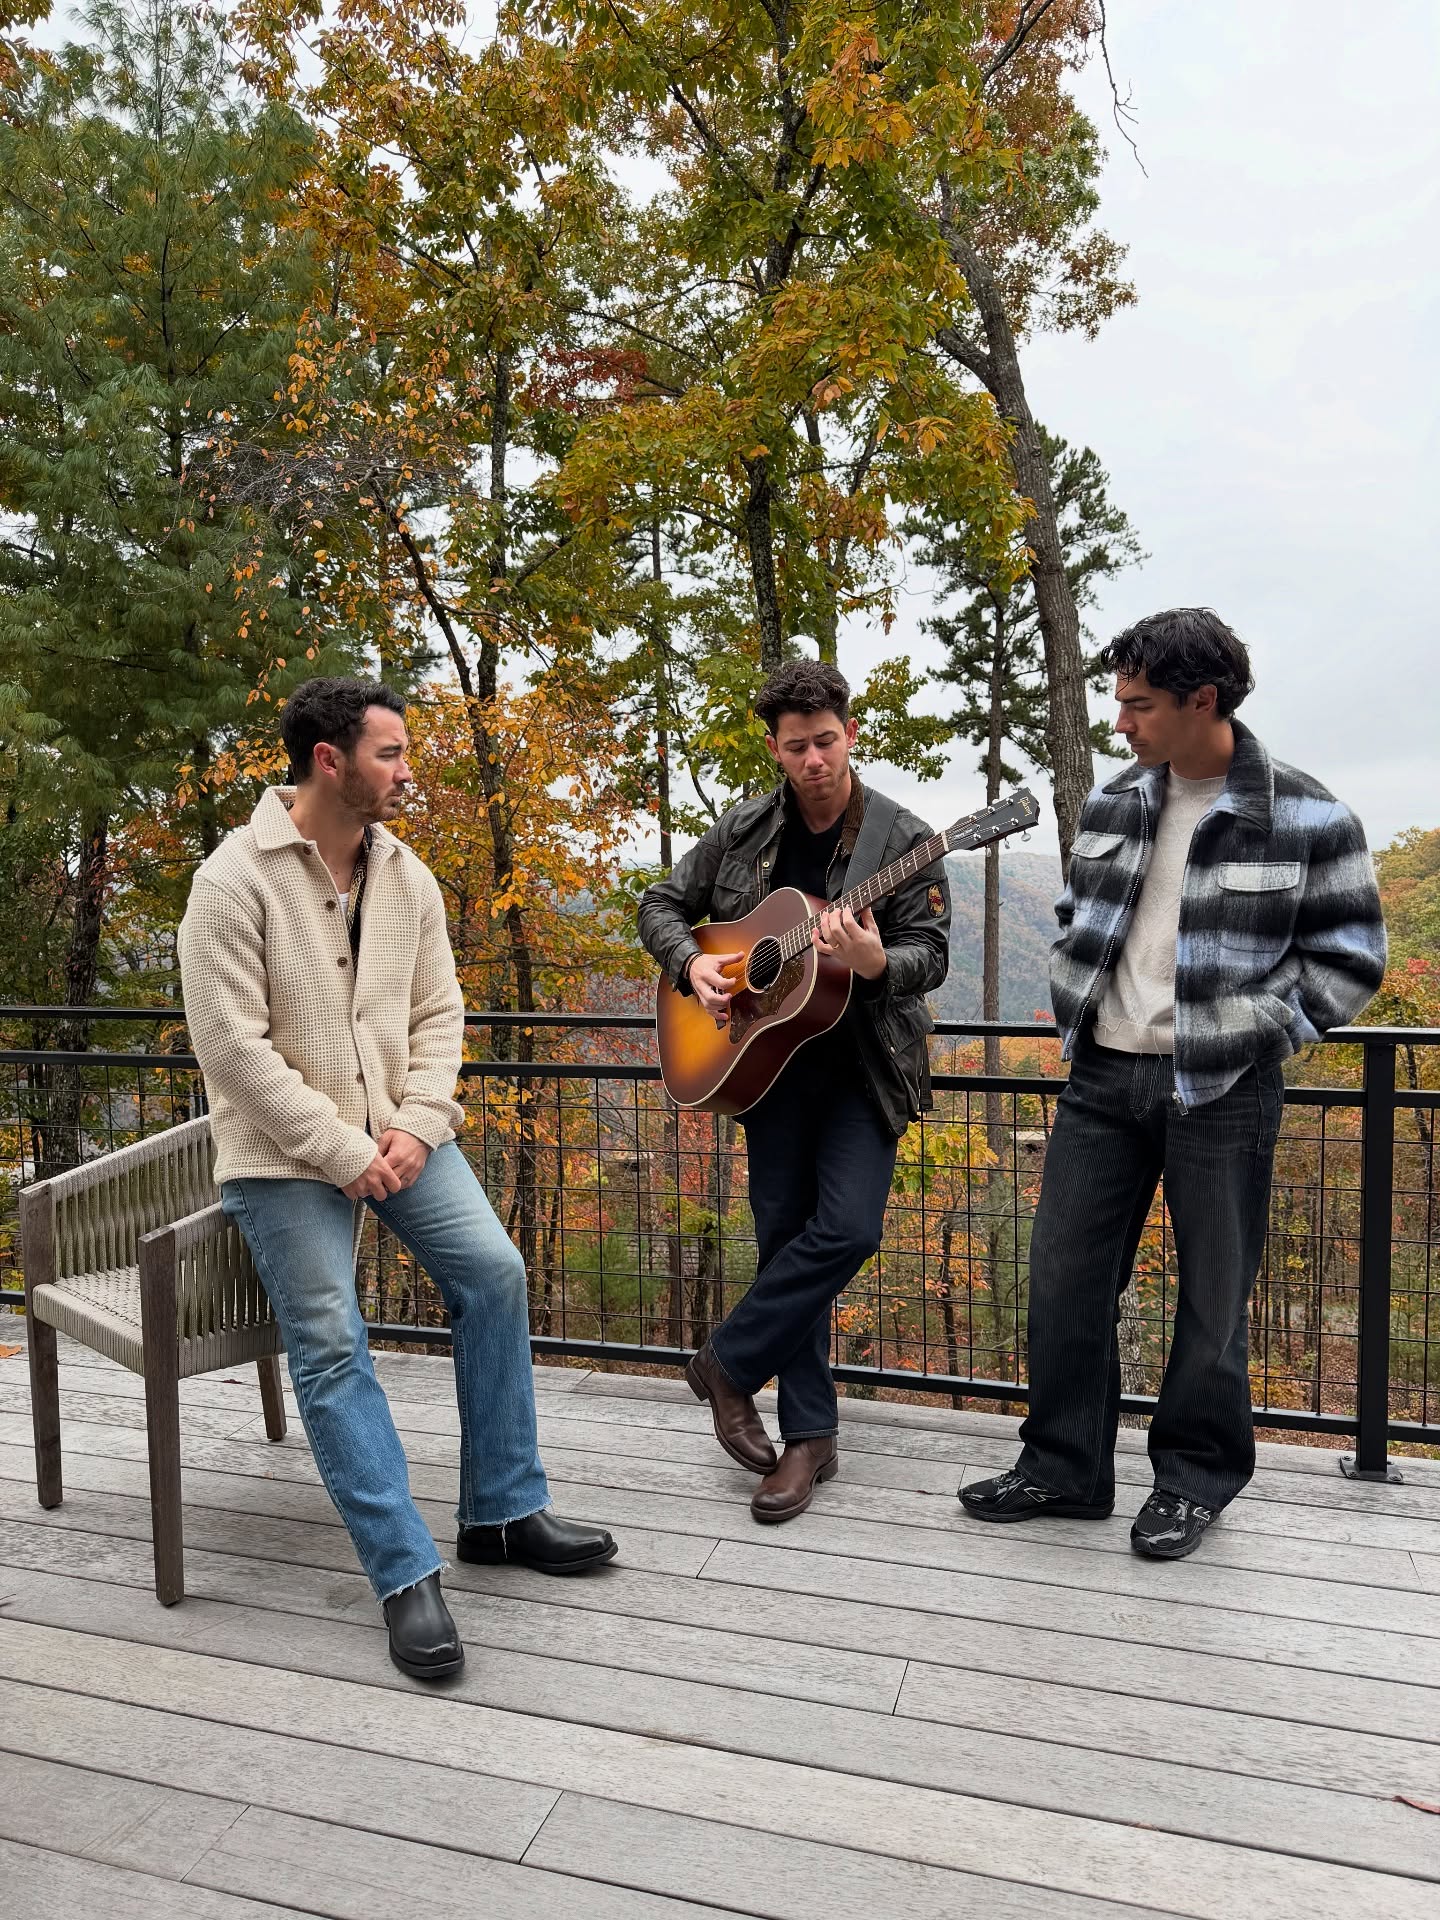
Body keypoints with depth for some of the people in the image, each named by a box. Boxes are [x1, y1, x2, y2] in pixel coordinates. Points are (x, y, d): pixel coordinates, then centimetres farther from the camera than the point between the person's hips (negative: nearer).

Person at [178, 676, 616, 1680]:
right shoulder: (236, 879, -13)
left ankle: (505, 1511, 6)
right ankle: (407, 1574, -1)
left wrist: (415, 1127, -9)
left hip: (398, 1131, 5)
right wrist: (342, 1150, -19)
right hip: (285, 1150, -5)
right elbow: (233, 1045, -17)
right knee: (330, 1347, -10)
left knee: (494, 1272, -8)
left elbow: (438, 1014, 6)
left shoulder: (407, 875, 5)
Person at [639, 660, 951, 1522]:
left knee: (847, 1226, -16)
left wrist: (875, 965, -29)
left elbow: (932, 953, -8)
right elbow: (662, 905, 13)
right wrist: (692, 962, -7)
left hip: (865, 1067, -2)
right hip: (769, 1060, 3)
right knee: (787, 1239, 5)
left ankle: (730, 1362, 6)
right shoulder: (742, 832, 4)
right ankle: (810, 1435, 17)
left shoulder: (902, 839, -5)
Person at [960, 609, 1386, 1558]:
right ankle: (1064, 1466, 24)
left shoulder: (1306, 818, -9)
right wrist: (1075, 1012, 8)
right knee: (1065, 1273, 7)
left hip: (1221, 1090, -4)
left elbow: (1351, 959, -4)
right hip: (1103, 1075, 5)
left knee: (1214, 1292, 9)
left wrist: (1251, 1035, -9)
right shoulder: (1112, 802, 6)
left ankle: (1196, 1477, 30)